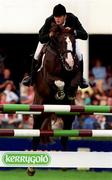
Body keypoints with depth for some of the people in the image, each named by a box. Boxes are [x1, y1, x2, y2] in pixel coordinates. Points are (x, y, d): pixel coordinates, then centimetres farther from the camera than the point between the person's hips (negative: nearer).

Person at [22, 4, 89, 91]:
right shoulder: (49, 21, -41)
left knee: (79, 56, -12)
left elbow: (85, 35, -42)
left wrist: (73, 32, -60)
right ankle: (32, 77, 15)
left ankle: (80, 78, 11)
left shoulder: (73, 19, -40)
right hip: (48, 37, 0)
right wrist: (50, 35, -59)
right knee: (38, 55, -9)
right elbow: (41, 39, -37)